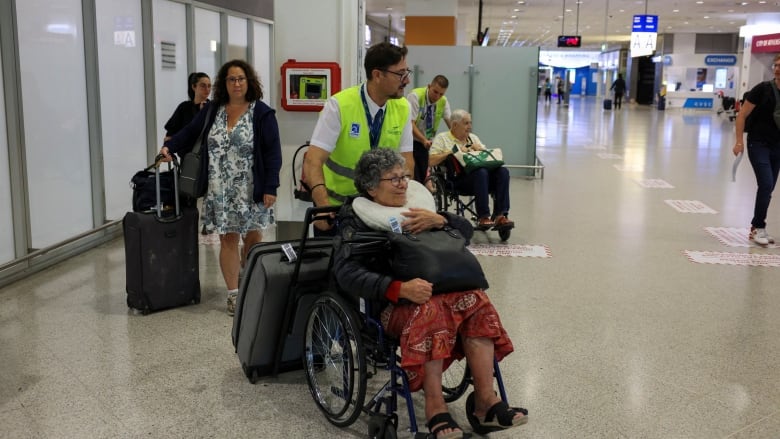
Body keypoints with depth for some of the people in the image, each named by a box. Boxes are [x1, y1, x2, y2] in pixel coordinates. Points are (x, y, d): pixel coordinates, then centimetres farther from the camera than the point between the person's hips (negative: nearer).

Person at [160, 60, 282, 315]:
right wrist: (169, 147, -5)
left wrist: (270, 187, -13)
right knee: (228, 240, 4)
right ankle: (233, 294, 11)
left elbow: (272, 152, -8)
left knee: (253, 238, 8)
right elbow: (190, 132, 14)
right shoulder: (211, 111, 7)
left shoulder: (261, 113, -5)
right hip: (220, 192, 3)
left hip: (251, 191, -2)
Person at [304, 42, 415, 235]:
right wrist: (323, 206, -43)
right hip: (335, 204, -4)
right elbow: (313, 161, -27)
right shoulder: (339, 105, -22)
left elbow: (406, 161, -7)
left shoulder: (403, 108, -8)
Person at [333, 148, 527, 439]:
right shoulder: (359, 220, 5)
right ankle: (435, 406, -31)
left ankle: (485, 401, -23)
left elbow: (466, 230, 17)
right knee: (429, 310, -36)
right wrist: (400, 288, -25)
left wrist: (439, 220, -7)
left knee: (475, 300, -25)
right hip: (394, 304, -4)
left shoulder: (418, 205, 20)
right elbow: (347, 274, -11)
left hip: (444, 290, 5)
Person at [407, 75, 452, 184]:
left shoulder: (443, 101, -2)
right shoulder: (415, 96, -18)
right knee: (412, 178, -14)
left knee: (423, 177, 3)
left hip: (426, 143, 5)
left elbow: (450, 121, -5)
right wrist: (424, 140, -37)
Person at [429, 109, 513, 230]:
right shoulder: (442, 138, 11)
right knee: (481, 172, -37)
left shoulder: (473, 137, 27)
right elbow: (431, 161, -2)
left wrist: (480, 149, 4)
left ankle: (500, 215, -30)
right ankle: (483, 217, -35)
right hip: (457, 178, -5)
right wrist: (452, 151, -6)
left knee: (503, 171, -24)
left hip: (479, 172, 6)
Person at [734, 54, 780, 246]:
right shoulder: (763, 89, -11)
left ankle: (757, 227, 20)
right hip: (759, 144, -5)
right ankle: (758, 228, 0)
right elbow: (742, 115, -8)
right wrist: (739, 141, -14)